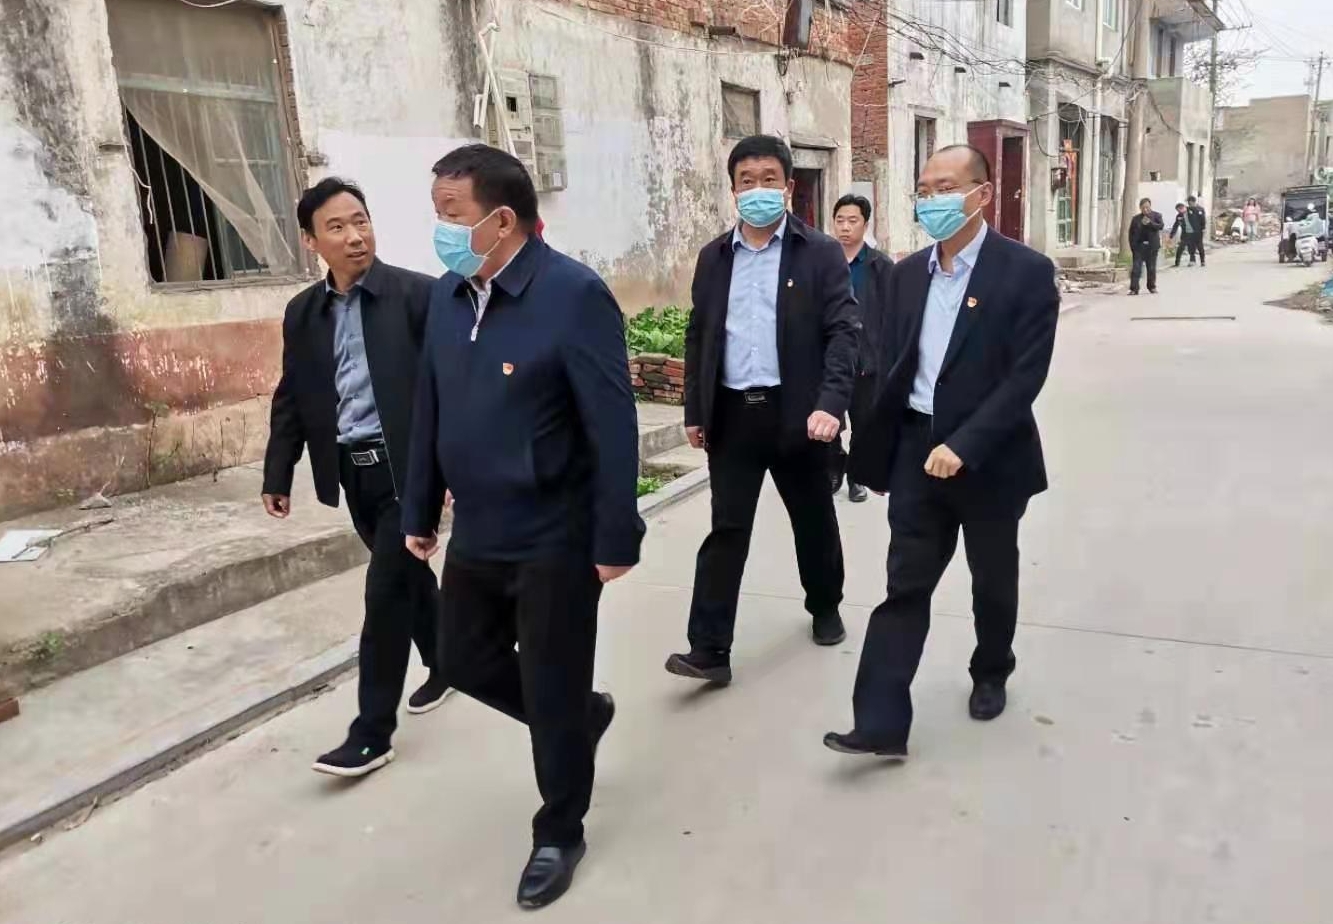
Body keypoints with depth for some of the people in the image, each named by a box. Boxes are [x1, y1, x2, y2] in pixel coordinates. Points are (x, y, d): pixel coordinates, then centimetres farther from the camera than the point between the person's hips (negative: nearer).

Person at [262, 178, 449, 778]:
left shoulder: (416, 295, -9)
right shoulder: (303, 313, 7)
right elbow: (291, 398, 12)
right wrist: (277, 474, 9)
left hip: (407, 466, -5)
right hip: (352, 471, 5)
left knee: (385, 591, -5)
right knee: (408, 576, 19)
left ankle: (372, 731, 6)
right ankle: (445, 663, 42)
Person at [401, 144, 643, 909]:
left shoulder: (574, 295, -18)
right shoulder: (448, 295, 4)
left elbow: (613, 427, -18)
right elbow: (430, 411, 11)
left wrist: (616, 538, -18)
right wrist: (421, 511, 14)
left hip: (555, 540, -7)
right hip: (475, 535, 7)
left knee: (553, 693, 7)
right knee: (469, 662, 19)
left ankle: (559, 835, 32)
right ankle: (583, 716, 45)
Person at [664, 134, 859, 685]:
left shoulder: (821, 253, -2)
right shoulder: (714, 257, 9)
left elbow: (842, 331, -9)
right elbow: (699, 336, 12)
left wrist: (831, 403, -23)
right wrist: (694, 410, 8)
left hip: (796, 411, -2)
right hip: (732, 413, 2)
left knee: (813, 519, 15)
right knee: (726, 529, 0)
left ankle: (825, 607, 39)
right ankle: (710, 649, 1)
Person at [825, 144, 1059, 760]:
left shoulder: (1026, 271, -10)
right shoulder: (908, 272, 6)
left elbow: (1025, 376, -17)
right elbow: (892, 363, 10)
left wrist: (963, 445, -25)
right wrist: (877, 448, 9)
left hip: (988, 457, -3)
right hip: (916, 447, 4)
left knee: (992, 580, 16)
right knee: (905, 585, 1)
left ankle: (991, 673, 42)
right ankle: (881, 724, 2)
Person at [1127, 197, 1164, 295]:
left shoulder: (1156, 215, 4)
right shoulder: (1136, 219, 6)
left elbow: (1160, 226, -11)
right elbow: (1131, 233, 7)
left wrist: (1149, 223, -23)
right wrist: (1133, 246, -1)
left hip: (1152, 246, 0)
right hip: (1139, 246, 0)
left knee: (1152, 268, 9)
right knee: (1136, 268, -7)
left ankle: (1152, 287, 24)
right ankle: (1134, 289, -7)